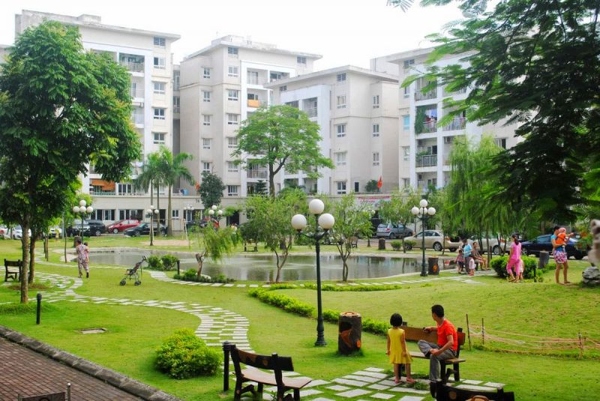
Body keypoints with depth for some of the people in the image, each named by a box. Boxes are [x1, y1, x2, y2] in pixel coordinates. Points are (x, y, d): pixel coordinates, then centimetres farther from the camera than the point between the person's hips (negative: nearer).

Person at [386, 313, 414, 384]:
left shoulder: (389, 331, -6)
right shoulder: (401, 331, -20)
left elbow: (388, 341, 1)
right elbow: (402, 342, -19)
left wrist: (388, 350, 11)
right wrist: (404, 351, -14)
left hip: (394, 351, 5)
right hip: (401, 350, -4)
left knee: (396, 364, 12)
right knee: (407, 363, 10)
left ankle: (396, 378, 15)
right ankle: (408, 378, 14)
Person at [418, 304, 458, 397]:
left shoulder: (447, 325, -21)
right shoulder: (439, 323, 7)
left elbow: (451, 342, -33)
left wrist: (439, 351, -40)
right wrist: (431, 328, 25)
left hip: (450, 350, -9)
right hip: (440, 347, 9)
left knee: (434, 356, -39)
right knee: (421, 342, -2)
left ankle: (434, 382, -40)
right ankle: (431, 351, -33)